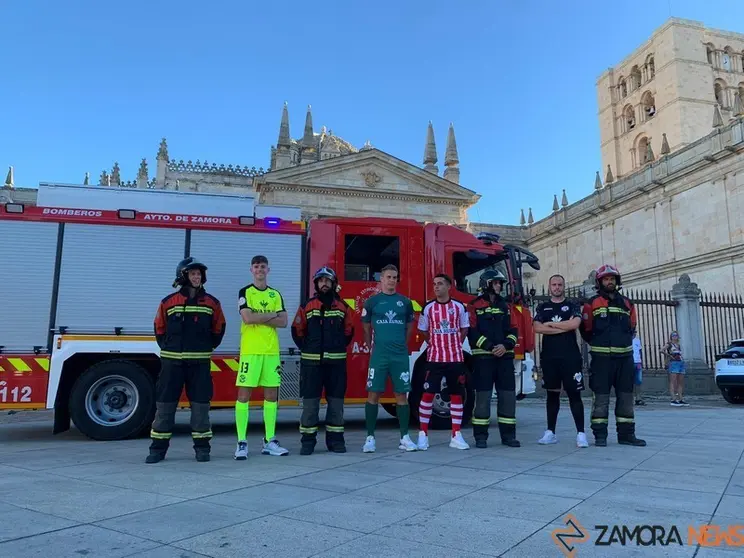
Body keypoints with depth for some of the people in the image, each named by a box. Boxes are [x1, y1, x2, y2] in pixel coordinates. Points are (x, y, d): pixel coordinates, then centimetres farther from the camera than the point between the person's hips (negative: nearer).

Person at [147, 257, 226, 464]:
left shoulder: (211, 303, 4)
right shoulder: (168, 302, 2)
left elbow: (219, 328, 12)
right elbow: (159, 328, 12)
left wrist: (208, 348, 8)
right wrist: (167, 348, 8)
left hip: (200, 362, 0)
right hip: (172, 361, 0)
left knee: (200, 404, 4)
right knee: (164, 404, 4)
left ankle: (202, 447, 14)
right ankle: (158, 448, 14)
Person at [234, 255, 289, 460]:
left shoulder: (276, 294, 14)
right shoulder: (245, 292, 2)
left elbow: (283, 322, 2)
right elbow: (248, 318, -15)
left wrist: (259, 318, -8)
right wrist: (272, 314, -5)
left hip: (272, 350, 4)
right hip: (250, 350, -4)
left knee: (271, 394, 6)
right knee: (244, 394, -4)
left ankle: (269, 441, 14)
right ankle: (242, 442, 2)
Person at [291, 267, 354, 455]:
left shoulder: (343, 307, 7)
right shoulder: (307, 306, 3)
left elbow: (348, 331, 15)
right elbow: (297, 331, 9)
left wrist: (338, 348, 9)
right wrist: (308, 349, 4)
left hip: (336, 361, 1)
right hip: (312, 362, -1)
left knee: (336, 401, 6)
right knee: (310, 401, 1)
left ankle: (335, 439, 16)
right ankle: (308, 441, 9)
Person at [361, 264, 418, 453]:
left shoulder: (405, 302, 8)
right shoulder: (372, 301, 3)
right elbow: (366, 328, 12)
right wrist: (373, 347, 10)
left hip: (401, 356, 2)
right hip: (379, 355, -2)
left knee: (402, 394, 4)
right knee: (373, 394, -2)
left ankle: (404, 437, 11)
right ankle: (370, 437, 6)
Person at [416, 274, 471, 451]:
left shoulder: (459, 307, 3)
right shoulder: (428, 308, 2)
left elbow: (464, 329, 12)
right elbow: (424, 331, 10)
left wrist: (454, 344, 7)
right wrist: (436, 344, 9)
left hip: (456, 357, 1)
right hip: (435, 358, -1)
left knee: (457, 394, 5)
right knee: (428, 394, -4)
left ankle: (456, 436, 14)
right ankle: (423, 434, 5)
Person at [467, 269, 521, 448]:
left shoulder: (505, 306, 15)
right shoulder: (475, 306, -1)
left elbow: (513, 330, 11)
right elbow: (472, 332, -8)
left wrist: (506, 345, -7)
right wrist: (490, 347, -16)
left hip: (505, 356, 5)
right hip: (483, 357, -5)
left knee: (508, 395, 5)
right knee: (483, 395, -2)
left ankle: (508, 434, 14)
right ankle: (480, 436, 5)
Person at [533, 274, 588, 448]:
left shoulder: (573, 306, 7)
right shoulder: (542, 307, 11)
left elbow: (575, 324, -13)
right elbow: (538, 328, -5)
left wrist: (550, 324, -6)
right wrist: (564, 326, -8)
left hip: (570, 356, -2)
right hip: (549, 357, 2)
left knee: (574, 394, -3)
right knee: (552, 394, 8)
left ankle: (581, 433, 0)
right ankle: (550, 432, 14)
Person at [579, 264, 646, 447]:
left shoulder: (627, 304, 13)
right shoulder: (592, 304, -1)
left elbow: (632, 328, 21)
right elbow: (586, 330, 1)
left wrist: (621, 343, 14)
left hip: (625, 357, 5)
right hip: (602, 358, -4)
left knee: (626, 396, 8)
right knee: (601, 396, -2)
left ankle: (626, 434, 16)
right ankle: (600, 435, 4)